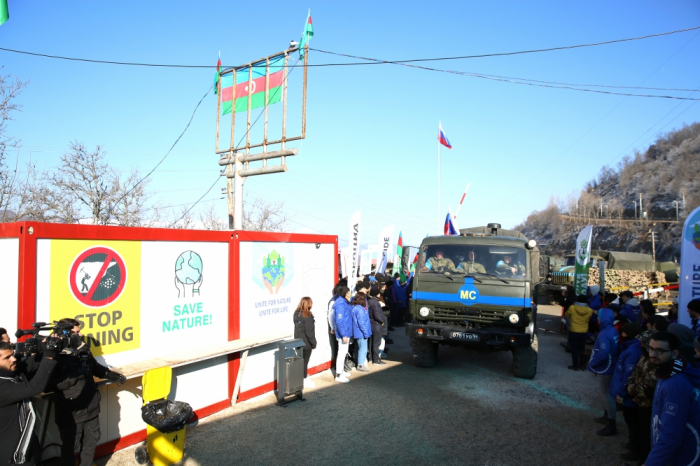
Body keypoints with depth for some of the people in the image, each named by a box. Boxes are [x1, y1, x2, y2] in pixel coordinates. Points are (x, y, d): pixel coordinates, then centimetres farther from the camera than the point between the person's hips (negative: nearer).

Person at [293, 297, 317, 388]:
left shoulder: (297, 313, 3)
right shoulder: (307, 316, -21)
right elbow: (309, 331, -20)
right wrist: (313, 343, -11)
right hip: (306, 343, -8)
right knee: (305, 361, 3)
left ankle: (302, 378, 30)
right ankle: (304, 381, 13)